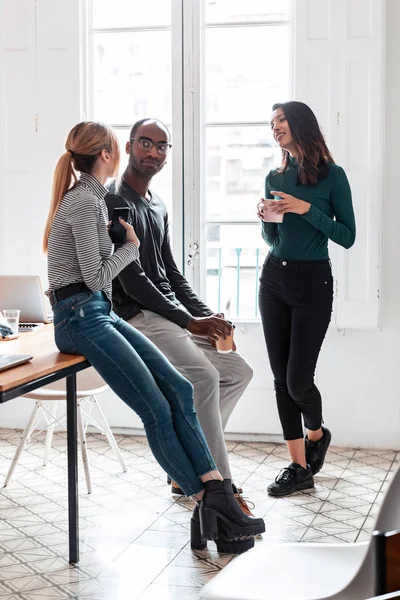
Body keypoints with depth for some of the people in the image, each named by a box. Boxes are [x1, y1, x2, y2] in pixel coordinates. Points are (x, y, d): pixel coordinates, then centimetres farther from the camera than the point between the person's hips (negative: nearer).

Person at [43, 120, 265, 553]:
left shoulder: (90, 198, 17)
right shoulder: (84, 202, -13)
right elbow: (95, 277, -14)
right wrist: (130, 246, -2)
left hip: (101, 313, 9)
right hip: (80, 318, -9)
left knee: (178, 389, -7)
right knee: (157, 411, -15)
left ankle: (218, 495, -14)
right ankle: (208, 505, -10)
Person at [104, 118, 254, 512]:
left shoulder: (158, 207, 19)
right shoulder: (115, 203, -10)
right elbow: (132, 281, -17)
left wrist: (207, 316, 3)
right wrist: (189, 323, -16)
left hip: (173, 314, 10)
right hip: (137, 316, -9)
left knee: (239, 372, 2)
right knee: (204, 377, -28)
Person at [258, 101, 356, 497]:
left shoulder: (332, 176, -4)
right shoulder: (275, 178, 10)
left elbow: (347, 237, -8)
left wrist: (307, 209, -17)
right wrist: (265, 219, -3)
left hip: (312, 281, -5)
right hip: (274, 278, 5)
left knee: (298, 379, -7)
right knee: (281, 378, 3)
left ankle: (317, 433, 26)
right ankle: (299, 467, 11)